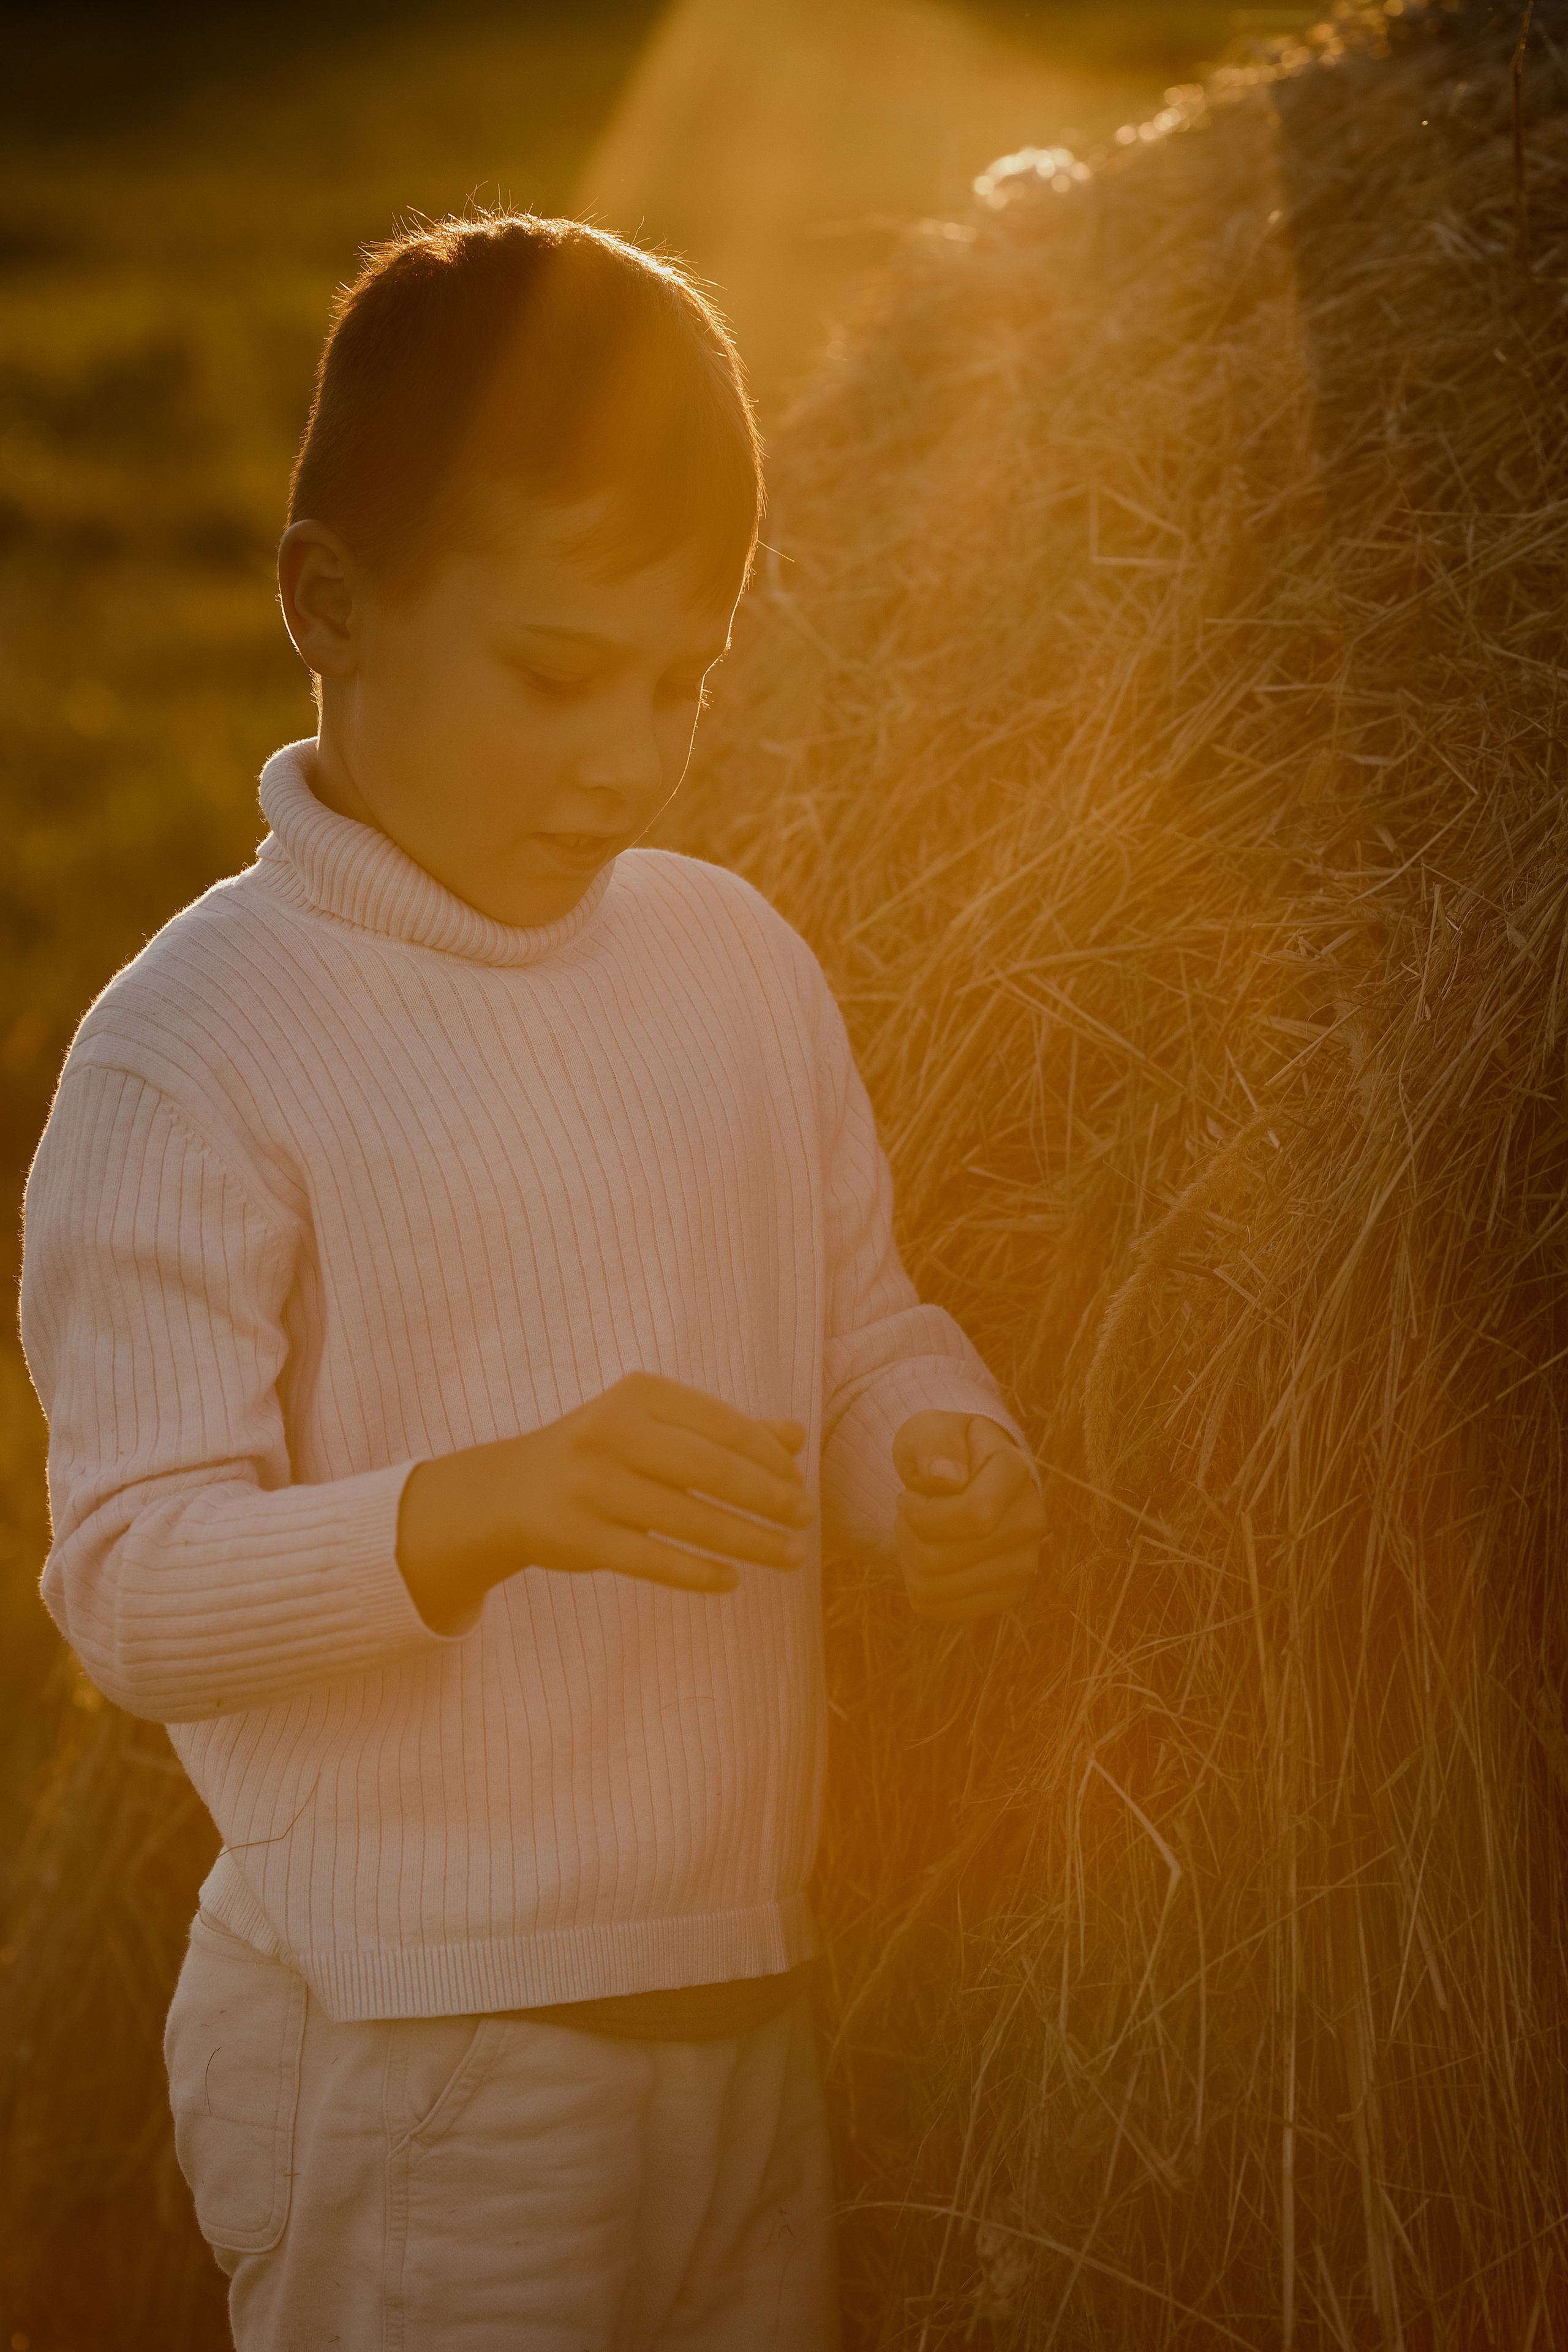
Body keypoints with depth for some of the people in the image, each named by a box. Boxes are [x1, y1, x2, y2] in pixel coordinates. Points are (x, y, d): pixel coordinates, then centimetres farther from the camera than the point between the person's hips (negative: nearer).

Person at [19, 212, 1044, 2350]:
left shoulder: (737, 960, 6)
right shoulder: (196, 1051, -13)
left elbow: (867, 1322, 17)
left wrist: (944, 1458, -5)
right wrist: (486, 1508, -33)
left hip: (745, 1996, 6)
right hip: (405, 2067, -6)